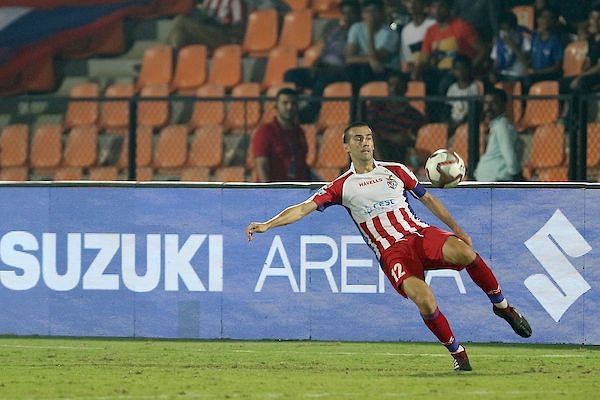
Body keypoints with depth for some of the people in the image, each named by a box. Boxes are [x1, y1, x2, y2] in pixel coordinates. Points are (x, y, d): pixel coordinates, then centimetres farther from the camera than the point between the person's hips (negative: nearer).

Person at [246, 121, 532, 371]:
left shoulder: (396, 171, 14)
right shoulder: (342, 186, 6)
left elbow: (428, 199, 22)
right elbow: (303, 209, 1)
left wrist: (458, 231, 19)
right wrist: (267, 225, -11)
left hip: (420, 234, 2)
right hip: (391, 253, -2)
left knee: (464, 252, -30)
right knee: (423, 299, -31)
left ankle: (501, 305, -6)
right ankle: (458, 355, -12)